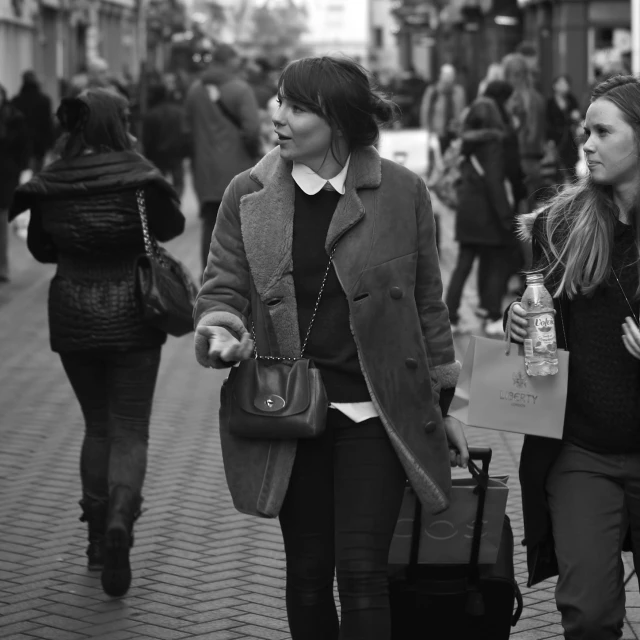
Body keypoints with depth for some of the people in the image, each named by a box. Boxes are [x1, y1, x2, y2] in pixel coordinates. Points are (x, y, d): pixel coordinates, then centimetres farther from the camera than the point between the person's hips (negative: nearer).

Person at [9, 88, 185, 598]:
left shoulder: (50, 184, -5)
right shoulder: (138, 176, -12)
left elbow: (40, 248, 7)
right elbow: (172, 227, 4)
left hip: (73, 315, 3)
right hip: (132, 313, -3)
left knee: (97, 427, 18)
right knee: (130, 432, 4)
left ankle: (98, 539, 21)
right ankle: (119, 519, -20)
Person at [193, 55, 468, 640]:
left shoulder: (402, 192, -2)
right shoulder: (249, 195, 1)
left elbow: (428, 303, 6)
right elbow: (222, 286, 4)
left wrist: (441, 404, 9)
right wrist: (221, 332, -20)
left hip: (377, 411, -2)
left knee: (361, 572, -7)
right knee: (306, 573, 9)